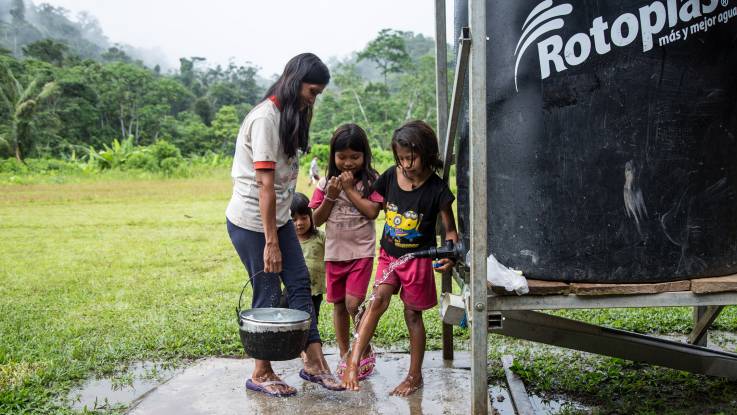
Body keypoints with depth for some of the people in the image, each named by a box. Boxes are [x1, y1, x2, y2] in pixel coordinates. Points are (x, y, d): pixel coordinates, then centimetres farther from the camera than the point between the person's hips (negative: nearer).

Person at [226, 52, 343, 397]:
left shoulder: (290, 115, 10)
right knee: (268, 294, 1)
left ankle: (313, 362, 14)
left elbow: (283, 176, 10)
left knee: (300, 283, 6)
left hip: (278, 216, 9)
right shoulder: (265, 118, -19)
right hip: (251, 221, -9)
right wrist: (271, 242, -22)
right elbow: (265, 185, -22)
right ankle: (261, 374, 18)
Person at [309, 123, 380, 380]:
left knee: (353, 303, -13)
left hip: (361, 251, -4)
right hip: (334, 252, 4)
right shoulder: (326, 183, 3)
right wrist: (330, 196, -11)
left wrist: (349, 189, -15)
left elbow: (372, 212, -16)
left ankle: (366, 352, 8)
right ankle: (344, 355, 26)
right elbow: (317, 220, 2)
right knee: (339, 305, 11)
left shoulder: (370, 180, -4)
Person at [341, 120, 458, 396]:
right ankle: (353, 361, -10)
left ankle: (415, 375, 21)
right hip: (389, 255, 3)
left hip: (418, 259, -3)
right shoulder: (391, 177, -4)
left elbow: (450, 230, -9)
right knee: (378, 300, -14)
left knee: (412, 314, 7)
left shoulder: (437, 189, -16)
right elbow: (373, 210, 9)